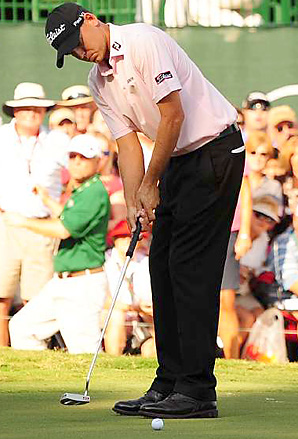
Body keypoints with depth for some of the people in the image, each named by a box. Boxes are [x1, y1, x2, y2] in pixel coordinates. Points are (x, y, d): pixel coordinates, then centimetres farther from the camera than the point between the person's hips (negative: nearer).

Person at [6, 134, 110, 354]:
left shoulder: (96, 193, -16)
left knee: (84, 353, -11)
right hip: (61, 282, 10)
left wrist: (23, 221, -11)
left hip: (83, 286, -10)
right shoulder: (80, 192, 16)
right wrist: (48, 201, 35)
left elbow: (64, 229, -22)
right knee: (22, 327, 9)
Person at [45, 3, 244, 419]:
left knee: (192, 267, -13)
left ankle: (197, 391, -14)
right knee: (163, 267, 6)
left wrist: (150, 184, -12)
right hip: (178, 159, 9)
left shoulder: (143, 42, -18)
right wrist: (134, 205, -7)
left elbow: (173, 115, -20)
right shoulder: (99, 82, 8)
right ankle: (170, 385, 9)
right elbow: (128, 143, 6)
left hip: (215, 149, -9)